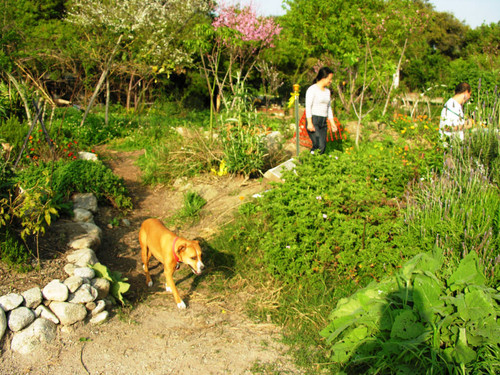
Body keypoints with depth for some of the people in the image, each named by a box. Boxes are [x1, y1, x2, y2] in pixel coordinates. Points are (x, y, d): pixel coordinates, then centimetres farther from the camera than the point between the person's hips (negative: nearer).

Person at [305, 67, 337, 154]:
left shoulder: (327, 91, 17)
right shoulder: (312, 89, -5)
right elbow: (308, 106, -11)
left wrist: (332, 122, 17)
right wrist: (309, 123, -19)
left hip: (323, 122, 7)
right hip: (313, 121, -7)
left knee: (323, 146, -2)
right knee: (319, 145, -19)